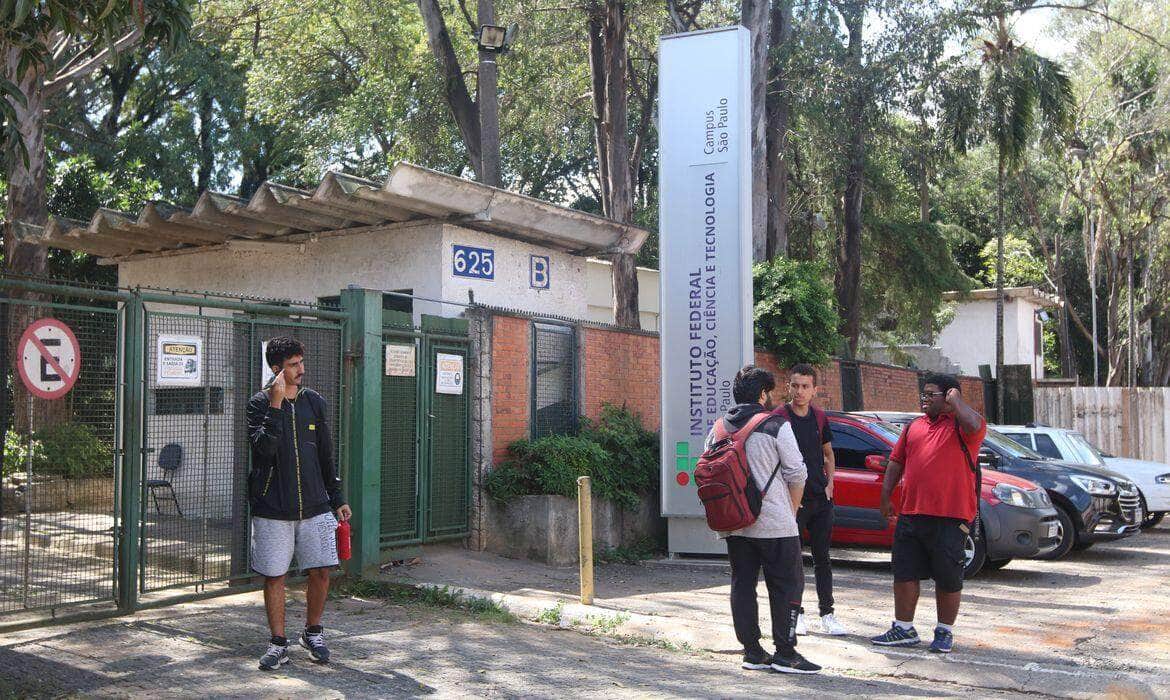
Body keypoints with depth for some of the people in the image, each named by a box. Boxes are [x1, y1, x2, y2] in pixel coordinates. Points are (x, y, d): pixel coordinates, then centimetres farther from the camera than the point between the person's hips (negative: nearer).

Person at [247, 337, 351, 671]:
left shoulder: (314, 402, 8)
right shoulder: (260, 403, -3)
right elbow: (264, 447, -20)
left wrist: (337, 498, 14)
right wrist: (276, 403, -23)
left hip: (315, 507, 3)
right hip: (272, 509, -3)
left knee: (321, 571, 2)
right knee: (274, 576, 4)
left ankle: (313, 632, 24)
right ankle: (278, 643, 18)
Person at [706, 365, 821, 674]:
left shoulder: (717, 429, 8)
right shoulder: (776, 426, -8)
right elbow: (796, 474, -6)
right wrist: (792, 510, 9)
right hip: (774, 523, -5)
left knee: (742, 585, 11)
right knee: (786, 585, 3)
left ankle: (752, 652, 14)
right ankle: (785, 654, 3)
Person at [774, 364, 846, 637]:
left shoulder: (819, 418, 8)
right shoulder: (779, 417, -8)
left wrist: (829, 484, 7)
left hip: (821, 498, 5)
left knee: (822, 558, 9)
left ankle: (827, 615, 16)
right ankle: (796, 614, 14)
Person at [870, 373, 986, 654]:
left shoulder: (959, 425, -2)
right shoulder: (914, 427, 16)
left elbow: (975, 425, -27)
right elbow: (896, 462, 19)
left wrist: (955, 400, -11)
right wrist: (886, 497, 13)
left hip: (950, 517, -6)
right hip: (911, 515, 6)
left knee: (948, 579, 5)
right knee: (905, 574, 9)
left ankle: (945, 632, 19)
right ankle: (903, 629, 20)